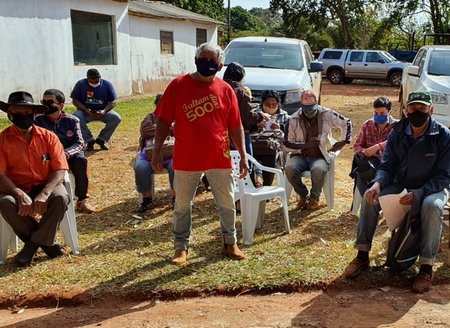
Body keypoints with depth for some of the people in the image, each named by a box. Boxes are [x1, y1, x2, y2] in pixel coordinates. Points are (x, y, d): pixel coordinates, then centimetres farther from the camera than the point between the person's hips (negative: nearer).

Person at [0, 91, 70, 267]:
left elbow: (59, 170, -9)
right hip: (17, 189, 0)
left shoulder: (48, 137, -3)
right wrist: (20, 194, -29)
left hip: (46, 186, 0)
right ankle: (44, 241, -9)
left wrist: (44, 194, -27)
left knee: (61, 198, -32)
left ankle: (34, 243, -10)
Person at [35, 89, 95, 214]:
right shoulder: (39, 119, -7)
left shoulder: (72, 120, -6)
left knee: (81, 160, -32)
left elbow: (79, 143, -7)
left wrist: (66, 153, -27)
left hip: (70, 153, 0)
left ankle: (82, 200, -21)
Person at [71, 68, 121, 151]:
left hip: (102, 111, 1)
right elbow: (75, 100, -3)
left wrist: (104, 111, -22)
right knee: (75, 117, -33)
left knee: (116, 118, -27)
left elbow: (114, 101, -4)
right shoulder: (80, 84, -4)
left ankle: (101, 139, -9)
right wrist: (85, 110, -22)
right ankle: (89, 140, -15)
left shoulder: (107, 84, -3)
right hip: (85, 111, -1)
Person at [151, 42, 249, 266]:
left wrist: (243, 155, 2)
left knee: (227, 204, 13)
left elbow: (235, 126, 4)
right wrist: (157, 151, -6)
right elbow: (164, 121, -2)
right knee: (182, 205, 10)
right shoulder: (178, 85, -5)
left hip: (220, 158, 2)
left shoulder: (226, 90, 0)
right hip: (186, 159, -1)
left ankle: (230, 242, 32)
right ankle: (181, 247, 27)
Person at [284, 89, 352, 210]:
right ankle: (303, 195, -3)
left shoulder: (327, 114, -1)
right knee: (290, 168, -32)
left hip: (320, 156, -1)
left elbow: (346, 123, 14)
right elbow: (287, 144, -4)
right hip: (300, 156, 1)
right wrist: (306, 145, -18)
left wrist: (343, 141, 4)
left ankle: (314, 197, -4)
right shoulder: (293, 120, -3)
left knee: (318, 170, -36)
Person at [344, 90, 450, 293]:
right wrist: (377, 184, -27)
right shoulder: (397, 133, -4)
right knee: (369, 198, -20)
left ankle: (426, 268, -25)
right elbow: (387, 166, -4)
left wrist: (418, 193, -32)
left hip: (431, 188, -3)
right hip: (400, 185, 4)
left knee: (432, 207, -37)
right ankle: (362, 256, -9)